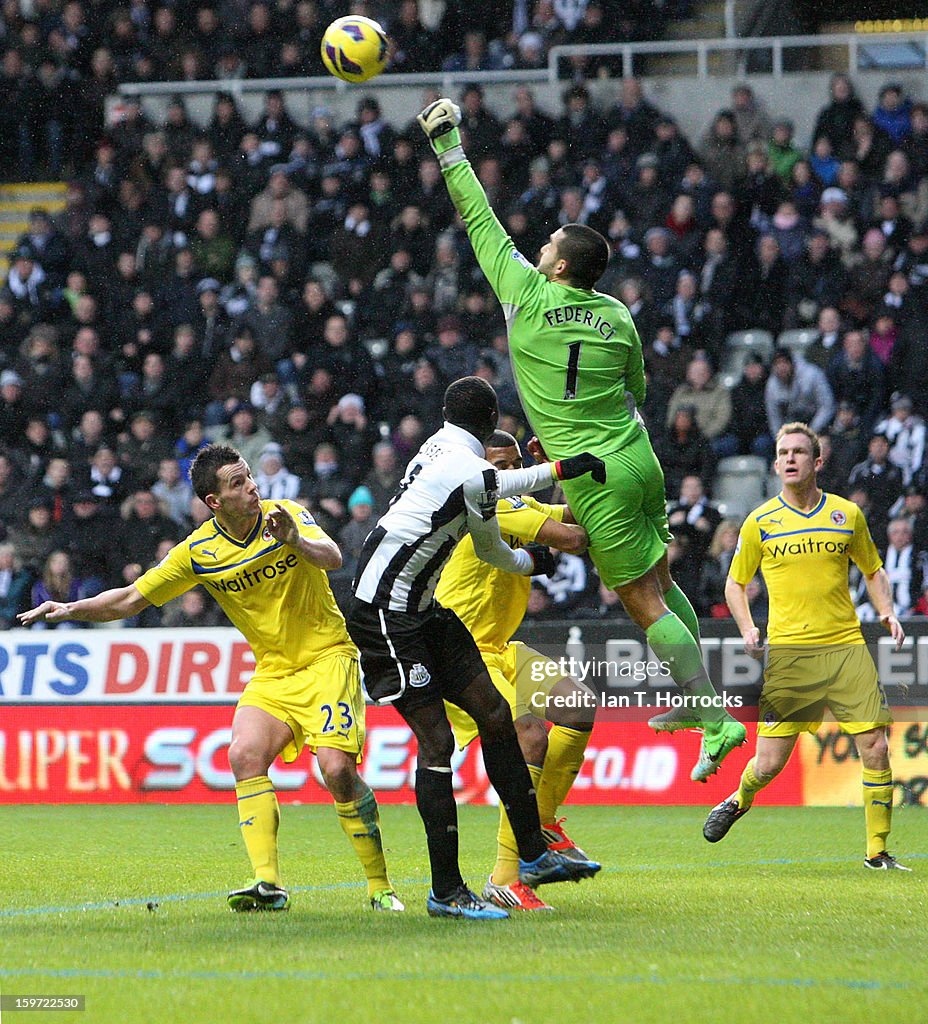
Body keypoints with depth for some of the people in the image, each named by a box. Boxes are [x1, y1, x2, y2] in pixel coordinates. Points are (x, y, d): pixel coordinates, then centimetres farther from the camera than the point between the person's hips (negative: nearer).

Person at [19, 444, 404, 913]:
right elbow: (132, 598, 3)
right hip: (271, 671, 4)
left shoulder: (287, 515, -11)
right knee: (244, 755, -20)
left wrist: (296, 542, -46)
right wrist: (71, 609, -10)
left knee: (337, 768, -19)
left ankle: (380, 886, -6)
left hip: (327, 658, -4)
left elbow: (333, 558, -27)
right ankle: (268, 883, -21)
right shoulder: (198, 552, -3)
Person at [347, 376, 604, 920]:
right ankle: (446, 891, -7)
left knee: (494, 713, 7)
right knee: (436, 740, -11)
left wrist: (559, 469, 42)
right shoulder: (472, 472, -18)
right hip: (386, 614, -10)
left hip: (421, 608, 10)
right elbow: (491, 552, 0)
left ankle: (534, 854, 14)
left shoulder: (441, 447, 9)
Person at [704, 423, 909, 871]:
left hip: (846, 646, 1)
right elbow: (735, 583, 15)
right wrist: (748, 630, -2)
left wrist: (886, 611, 3)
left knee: (875, 749, -10)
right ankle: (739, 801, 32)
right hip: (787, 649, -1)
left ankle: (877, 850, 2)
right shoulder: (759, 523, 4)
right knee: (769, 764, -2)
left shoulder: (847, 514, 7)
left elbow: (873, 570, 21)